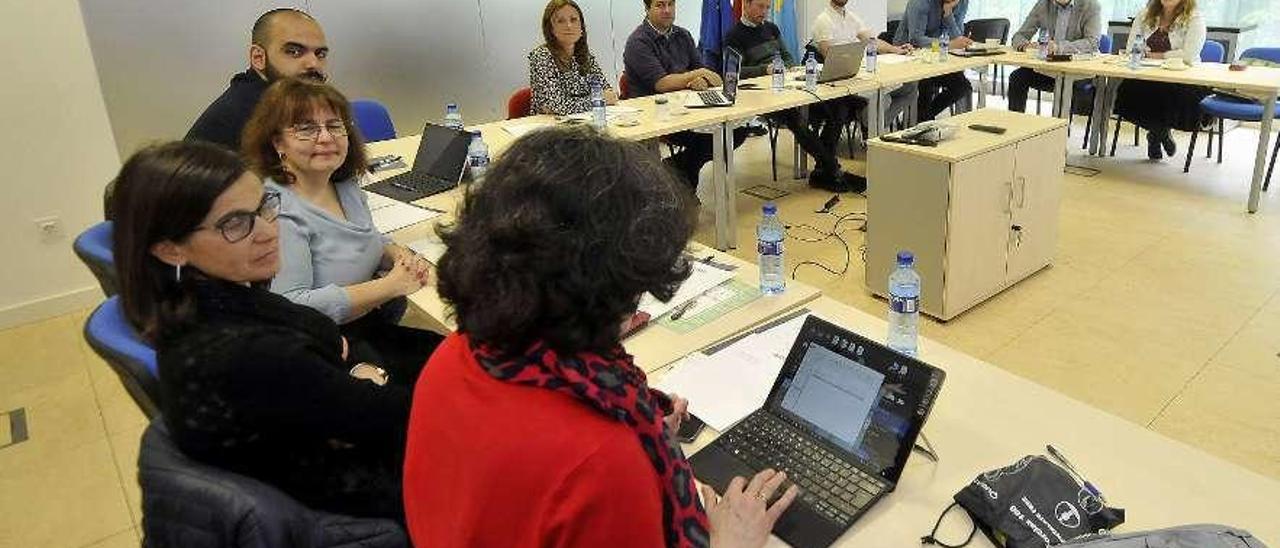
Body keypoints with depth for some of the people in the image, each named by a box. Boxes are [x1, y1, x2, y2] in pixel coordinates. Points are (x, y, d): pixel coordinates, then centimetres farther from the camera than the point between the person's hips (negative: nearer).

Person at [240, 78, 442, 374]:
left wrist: (400, 256, -2)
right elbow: (290, 309, -27)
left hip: (377, 323, 8)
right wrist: (391, 284, -23)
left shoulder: (346, 184, 4)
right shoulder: (276, 209, -20)